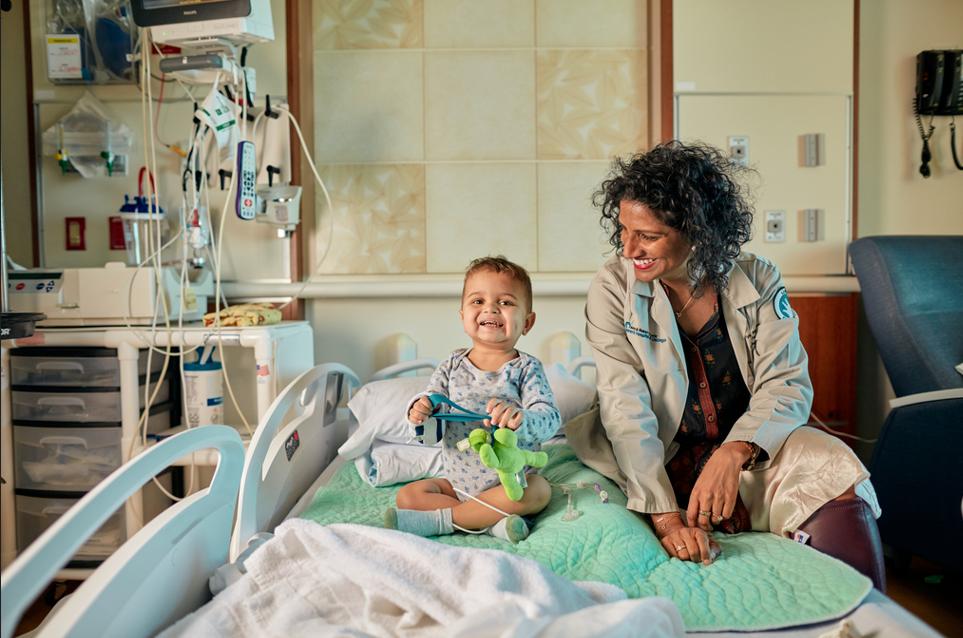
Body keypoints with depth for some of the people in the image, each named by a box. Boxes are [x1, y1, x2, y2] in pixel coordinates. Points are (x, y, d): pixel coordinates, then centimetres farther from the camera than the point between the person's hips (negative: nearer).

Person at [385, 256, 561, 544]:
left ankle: (439, 519, -22)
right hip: (458, 482, 3)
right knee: (407, 496, -12)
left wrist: (520, 418, -44)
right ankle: (492, 521, -19)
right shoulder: (452, 366, 0)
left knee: (539, 490, -31)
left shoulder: (526, 368, -10)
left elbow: (550, 418, -21)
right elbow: (430, 399, -3)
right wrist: (420, 413, -29)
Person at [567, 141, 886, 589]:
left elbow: (787, 384, -10)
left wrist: (734, 452, -31)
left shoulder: (757, 280, -4)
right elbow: (625, 408, -18)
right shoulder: (612, 289, -10)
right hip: (660, 464, 0)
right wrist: (664, 515, -29)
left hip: (753, 452, 1)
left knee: (839, 477, -24)